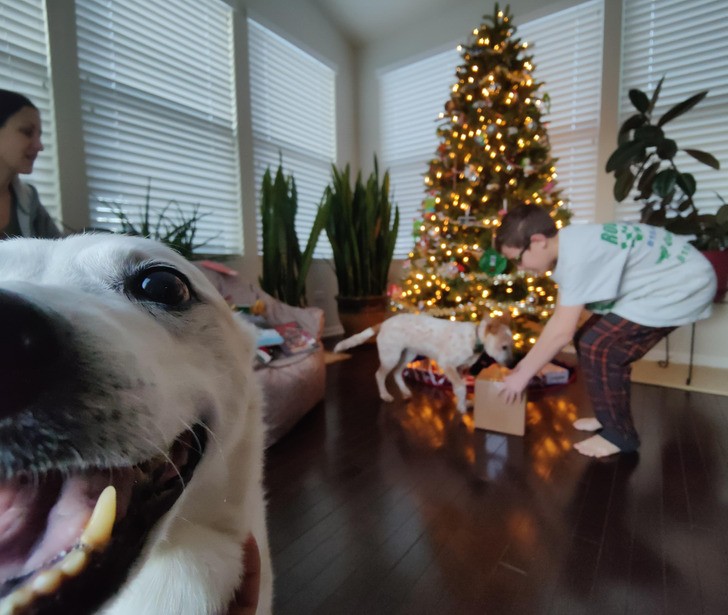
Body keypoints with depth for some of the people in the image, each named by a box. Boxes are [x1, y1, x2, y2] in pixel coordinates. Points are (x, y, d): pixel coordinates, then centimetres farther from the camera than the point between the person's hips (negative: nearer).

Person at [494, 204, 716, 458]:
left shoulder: (577, 254, -31)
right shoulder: (567, 247, -1)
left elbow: (562, 332, -28)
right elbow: (559, 318, 5)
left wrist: (523, 375, -17)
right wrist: (528, 362, 6)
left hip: (685, 284, -9)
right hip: (661, 281, 9)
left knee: (598, 349, -15)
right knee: (589, 340, 7)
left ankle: (619, 434, 4)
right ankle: (609, 417, 23)